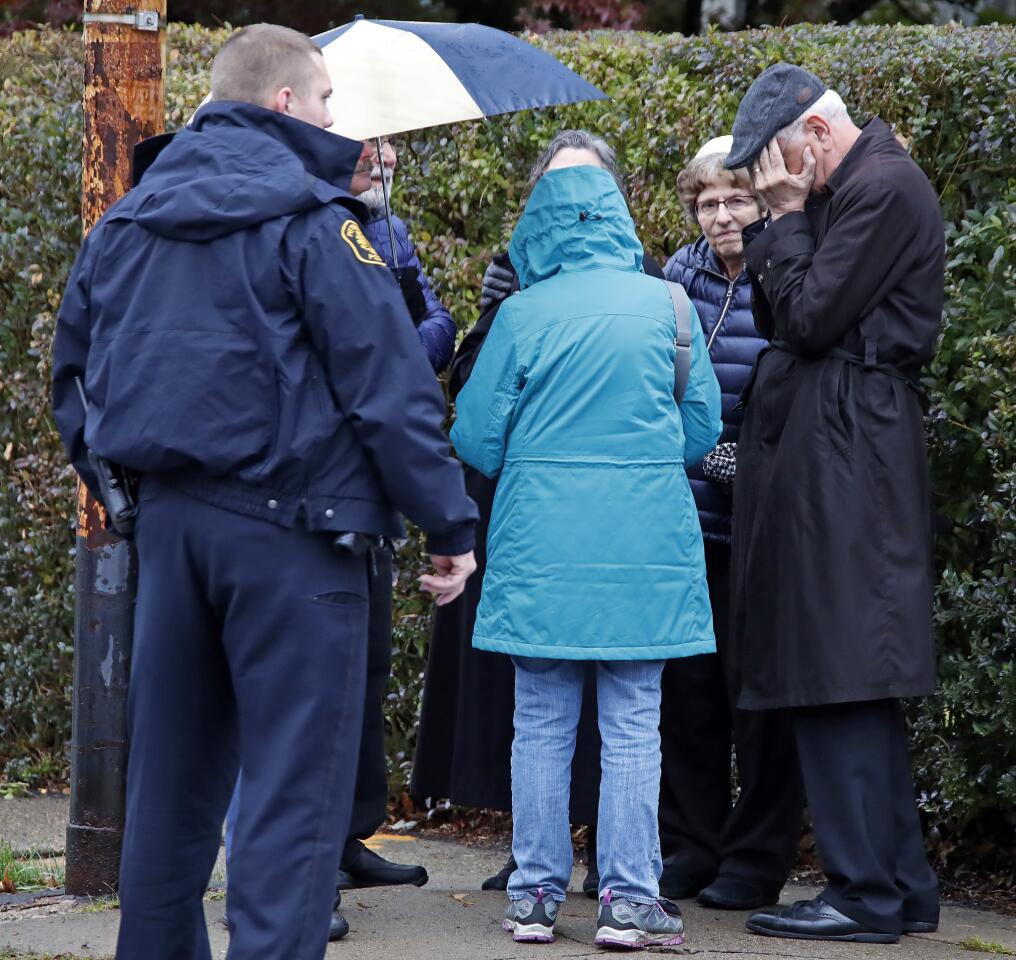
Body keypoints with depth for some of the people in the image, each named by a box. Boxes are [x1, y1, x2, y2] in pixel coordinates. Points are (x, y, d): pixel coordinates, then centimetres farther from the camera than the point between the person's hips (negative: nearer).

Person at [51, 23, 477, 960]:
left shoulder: (127, 223, 11)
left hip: (167, 520, 7)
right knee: (295, 777, -4)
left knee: (173, 775, 15)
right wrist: (450, 522, -8)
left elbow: (73, 367, 17)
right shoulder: (310, 221, -10)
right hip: (288, 527, -7)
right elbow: (388, 379, -13)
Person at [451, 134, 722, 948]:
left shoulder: (523, 314, -4)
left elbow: (476, 436, 0)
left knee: (542, 725, 8)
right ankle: (629, 897, 3)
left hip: (541, 544, 0)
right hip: (647, 541, 0)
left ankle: (536, 893, 11)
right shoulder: (665, 304, -1)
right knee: (633, 726, 4)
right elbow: (704, 428, 7)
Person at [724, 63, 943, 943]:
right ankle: (902, 886, 16)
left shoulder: (883, 190, -13)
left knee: (837, 679, -9)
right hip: (822, 451, 10)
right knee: (853, 678, 12)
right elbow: (776, 319, 17)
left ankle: (868, 894, -7)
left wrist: (786, 218, -7)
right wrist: (780, 224, 4)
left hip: (844, 458, -10)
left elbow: (810, 318, -17)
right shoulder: (845, 189, 17)